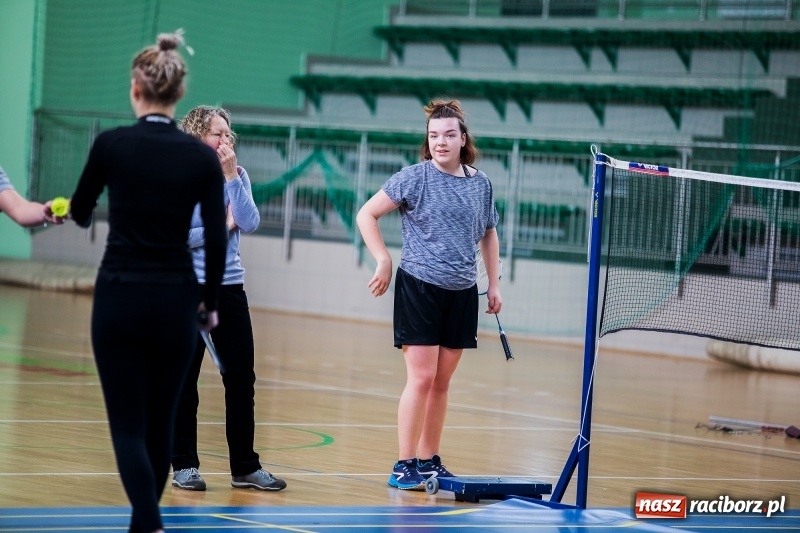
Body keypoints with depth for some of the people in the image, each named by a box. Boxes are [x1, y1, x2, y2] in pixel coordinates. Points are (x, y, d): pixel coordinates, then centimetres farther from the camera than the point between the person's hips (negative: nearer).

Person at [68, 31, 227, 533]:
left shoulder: (111, 143, -7)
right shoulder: (202, 156, -3)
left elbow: (80, 211, 11)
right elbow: (217, 241, -2)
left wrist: (81, 215, 36)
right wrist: (210, 303, 13)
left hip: (119, 297, -2)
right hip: (175, 299, 2)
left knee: (128, 425, 1)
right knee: (160, 422, 16)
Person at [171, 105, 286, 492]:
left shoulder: (237, 177, 6)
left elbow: (249, 223, -8)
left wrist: (231, 176, -12)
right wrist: (221, 227, -10)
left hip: (230, 288, 4)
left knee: (241, 378, 3)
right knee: (185, 379, 4)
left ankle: (245, 467, 10)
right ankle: (184, 465, 13)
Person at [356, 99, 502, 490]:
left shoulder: (480, 184, 8)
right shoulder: (415, 178, -6)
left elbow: (489, 235, 21)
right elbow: (367, 215, -3)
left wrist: (494, 284, 15)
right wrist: (384, 261, -9)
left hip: (461, 294, 5)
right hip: (419, 288, -5)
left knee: (442, 382, 9)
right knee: (421, 378, -8)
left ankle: (428, 461, 18)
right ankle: (404, 466, -2)